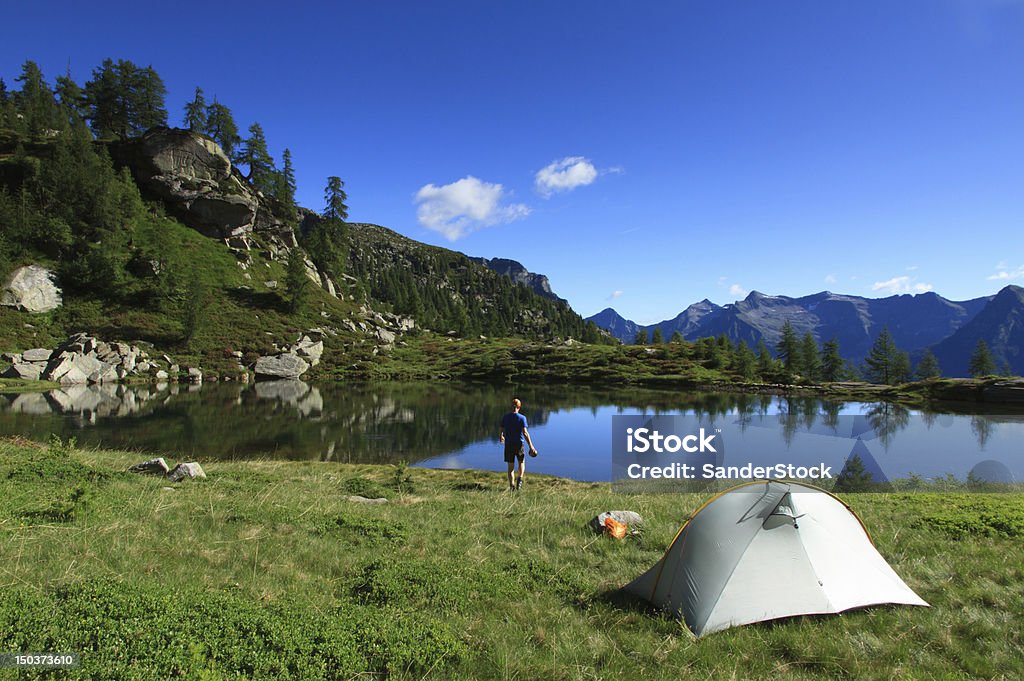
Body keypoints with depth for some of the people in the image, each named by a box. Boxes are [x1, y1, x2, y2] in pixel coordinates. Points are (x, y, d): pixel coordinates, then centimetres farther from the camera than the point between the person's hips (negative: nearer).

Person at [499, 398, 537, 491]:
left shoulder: (505, 417, -1)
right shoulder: (522, 418, -8)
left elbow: (502, 431, 4)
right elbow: (525, 433, -15)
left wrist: (501, 438, 28)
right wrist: (531, 446, -13)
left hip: (508, 444, 1)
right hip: (519, 444, -1)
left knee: (511, 466, 7)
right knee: (522, 462, 19)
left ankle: (512, 486, 2)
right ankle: (520, 479, -4)